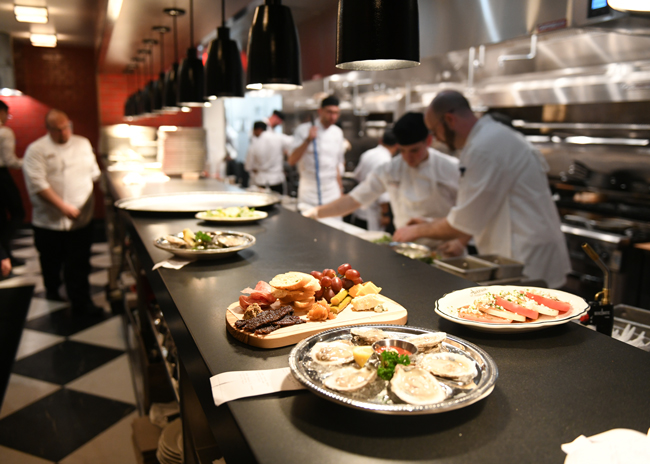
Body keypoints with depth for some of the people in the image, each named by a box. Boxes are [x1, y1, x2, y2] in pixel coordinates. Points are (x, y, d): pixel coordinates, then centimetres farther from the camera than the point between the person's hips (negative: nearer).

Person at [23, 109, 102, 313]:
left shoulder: (83, 144, 7)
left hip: (81, 219, 2)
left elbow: (94, 173, 16)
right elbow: (37, 184, -16)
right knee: (51, 261, 17)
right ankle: (52, 289, 42)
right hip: (49, 221, -2)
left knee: (79, 264, 4)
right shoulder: (36, 150, -7)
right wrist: (63, 207, -21)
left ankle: (81, 302, 13)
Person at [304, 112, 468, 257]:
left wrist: (460, 242, -17)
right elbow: (354, 199, 3)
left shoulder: (451, 168, -3)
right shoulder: (390, 170, 4)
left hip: (443, 252, -3)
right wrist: (317, 212, -8)